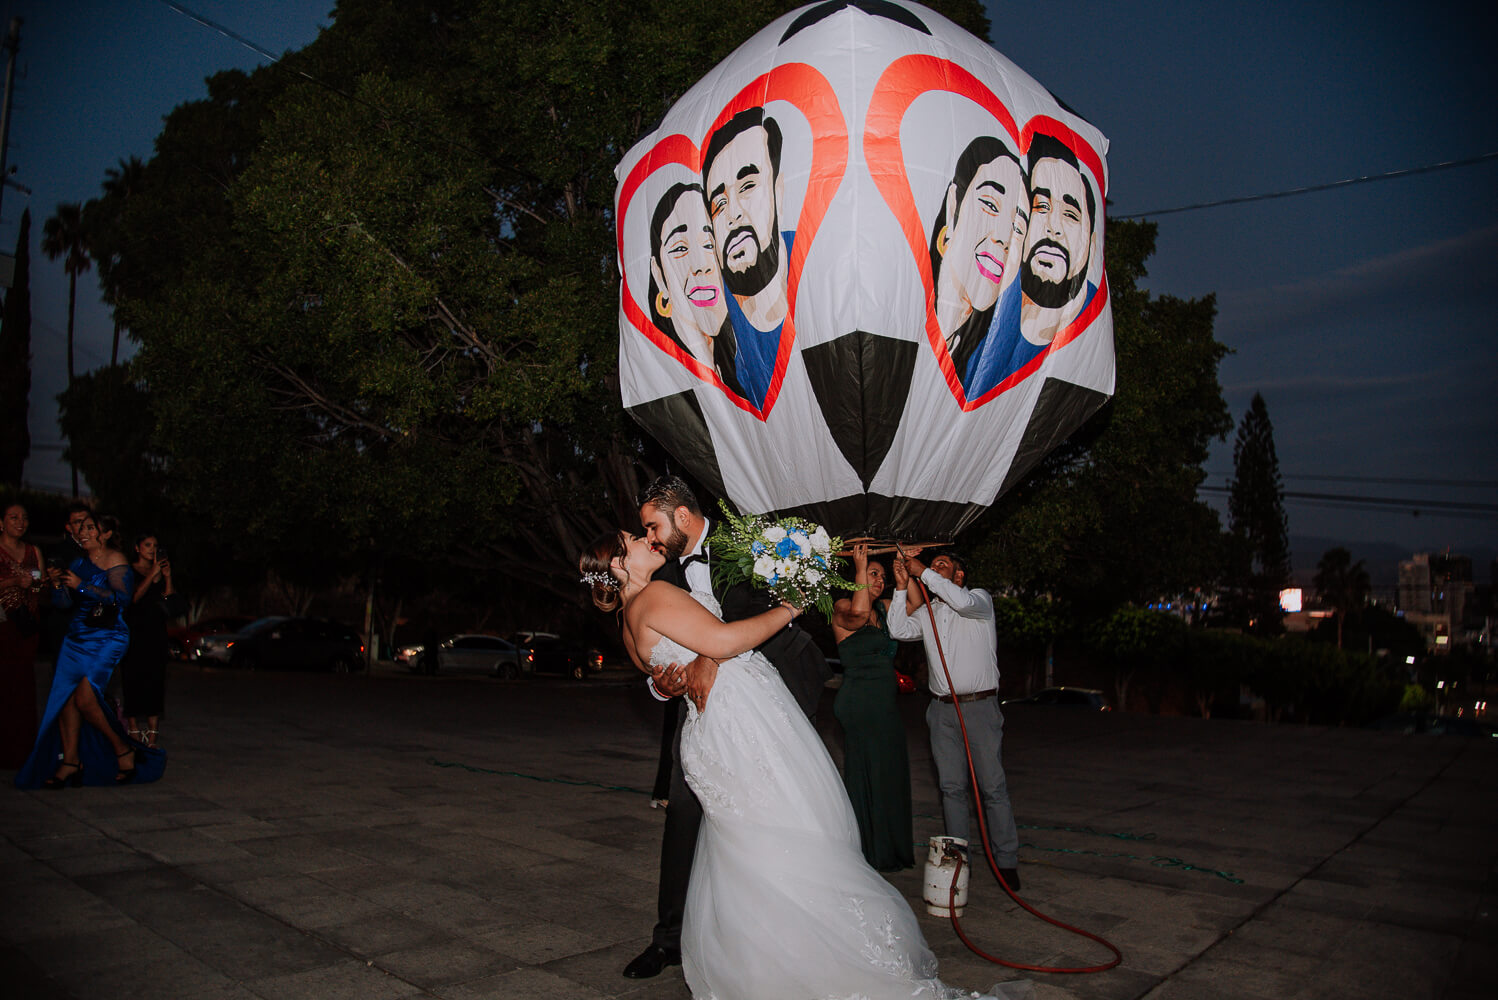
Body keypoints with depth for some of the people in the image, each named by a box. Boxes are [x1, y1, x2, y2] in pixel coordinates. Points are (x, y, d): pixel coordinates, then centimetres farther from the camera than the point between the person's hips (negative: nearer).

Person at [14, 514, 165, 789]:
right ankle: (70, 760, 7)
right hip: (76, 637, 7)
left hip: (106, 638, -7)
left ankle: (122, 749, 0)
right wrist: (58, 584, -6)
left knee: (84, 699, -16)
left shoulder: (115, 559, -4)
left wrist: (81, 585, -20)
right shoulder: (79, 562, 16)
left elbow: (122, 597, -17)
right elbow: (63, 602, 14)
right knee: (65, 697, -2)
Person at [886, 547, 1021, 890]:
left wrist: (923, 572, -15)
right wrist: (903, 585, -4)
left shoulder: (980, 599, 2)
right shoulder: (926, 611, 15)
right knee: (952, 787, 7)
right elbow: (898, 629, 0)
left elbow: (962, 601, -21)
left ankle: (1006, 861, 4)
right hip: (942, 710, 4)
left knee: (993, 786, -2)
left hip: (980, 705, -4)